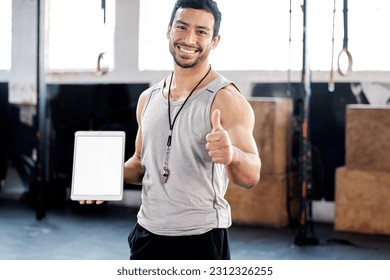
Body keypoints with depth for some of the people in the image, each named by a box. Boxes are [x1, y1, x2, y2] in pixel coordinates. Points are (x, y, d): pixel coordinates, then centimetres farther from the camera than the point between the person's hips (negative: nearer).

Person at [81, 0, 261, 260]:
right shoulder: (148, 98, 7)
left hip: (201, 237, -5)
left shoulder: (226, 99, -11)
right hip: (147, 232, 5)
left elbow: (251, 177, -19)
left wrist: (232, 155, -40)